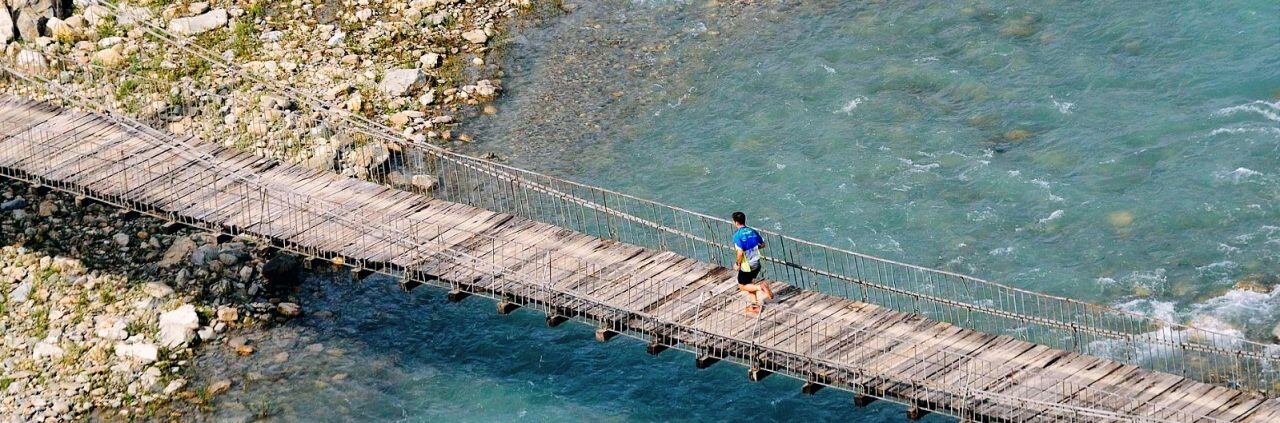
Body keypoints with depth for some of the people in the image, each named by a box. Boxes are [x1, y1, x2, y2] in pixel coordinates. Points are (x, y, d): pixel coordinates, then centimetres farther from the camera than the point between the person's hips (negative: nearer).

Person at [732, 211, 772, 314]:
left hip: (746, 266, -7)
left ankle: (760, 287, -10)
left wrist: (738, 264, -10)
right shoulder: (753, 231, 0)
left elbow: (740, 253, -27)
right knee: (749, 284, 24)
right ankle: (755, 305, 21)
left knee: (742, 286, 13)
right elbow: (762, 245, 10)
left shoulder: (737, 235, -20)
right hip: (756, 264, 7)